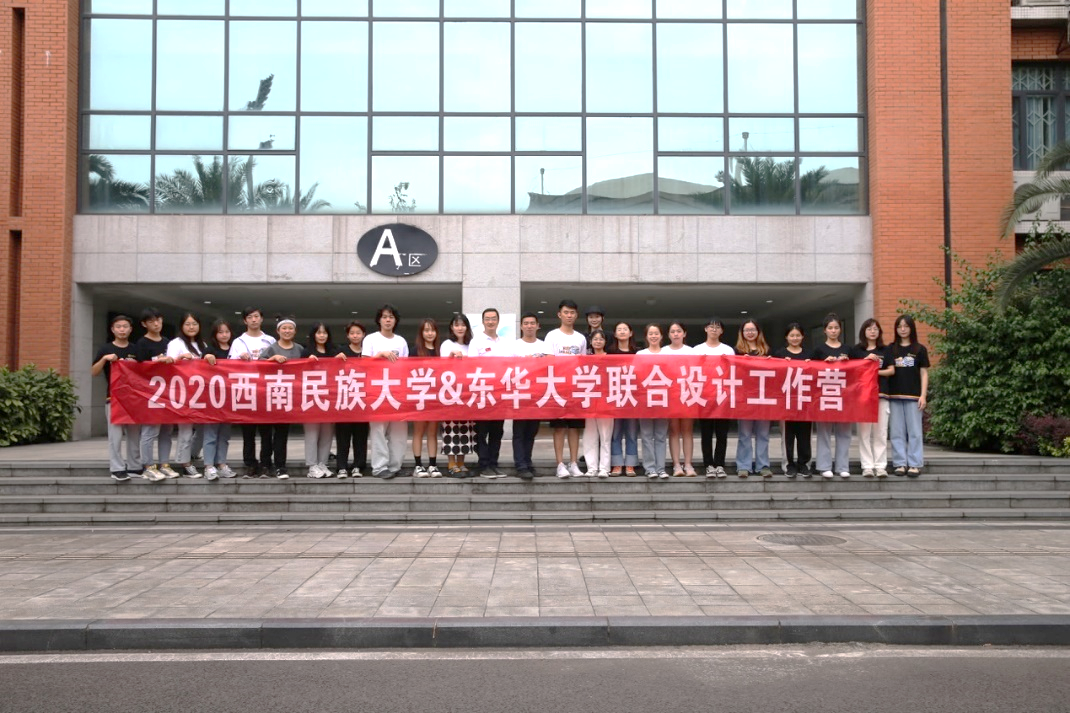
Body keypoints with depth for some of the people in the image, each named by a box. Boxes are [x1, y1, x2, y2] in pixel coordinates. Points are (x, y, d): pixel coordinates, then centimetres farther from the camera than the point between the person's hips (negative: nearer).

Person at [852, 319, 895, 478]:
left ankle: (880, 466, 3)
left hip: (881, 393, 1)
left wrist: (877, 371, -7)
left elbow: (891, 370, 8)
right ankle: (867, 466, -1)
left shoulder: (885, 350, 13)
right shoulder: (857, 350, 9)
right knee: (864, 432, -4)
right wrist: (865, 360, -8)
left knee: (880, 432, -1)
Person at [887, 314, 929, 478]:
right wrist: (885, 393, 1)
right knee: (897, 432, 2)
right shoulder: (891, 349, 10)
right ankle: (900, 463, 7)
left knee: (914, 432, -1)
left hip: (913, 396, -2)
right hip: (894, 396, 2)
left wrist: (923, 395, -4)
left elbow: (924, 374, 4)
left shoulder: (920, 349, 5)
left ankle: (915, 464, 2)